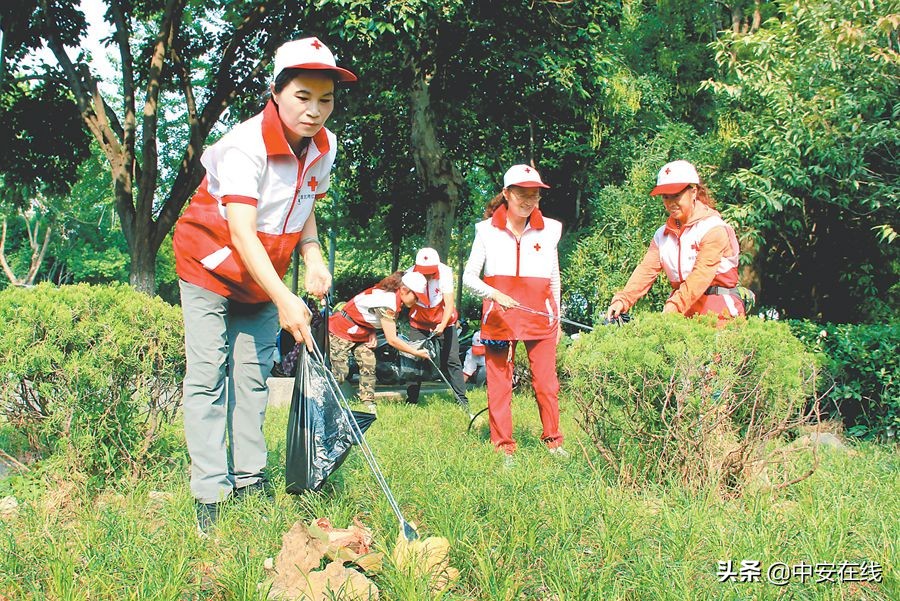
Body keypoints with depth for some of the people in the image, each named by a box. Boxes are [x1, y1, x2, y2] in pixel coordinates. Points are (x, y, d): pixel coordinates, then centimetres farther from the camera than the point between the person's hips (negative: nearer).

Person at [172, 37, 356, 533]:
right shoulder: (245, 145, -28)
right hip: (210, 265, -6)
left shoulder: (325, 147, -7)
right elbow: (241, 234, -34)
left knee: (252, 375, 7)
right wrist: (284, 300, -41)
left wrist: (313, 260, -6)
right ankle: (209, 493, -4)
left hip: (262, 274, 6)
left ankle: (249, 480, 14)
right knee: (207, 377, -7)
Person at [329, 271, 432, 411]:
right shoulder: (388, 302, -31)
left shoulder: (390, 294, -5)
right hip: (340, 331, -9)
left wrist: (372, 334, -9)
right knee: (340, 372, -13)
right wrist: (417, 353, -22)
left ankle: (369, 404, -1)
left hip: (360, 333, 9)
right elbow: (392, 340, -29)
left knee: (369, 366, -4)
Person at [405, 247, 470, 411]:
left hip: (443, 322, -1)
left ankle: (462, 401, -1)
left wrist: (443, 325, -39)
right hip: (419, 322, 1)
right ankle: (411, 400, 11)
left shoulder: (445, 272, -24)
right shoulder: (411, 274, -22)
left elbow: (449, 304, -25)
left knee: (451, 360, -5)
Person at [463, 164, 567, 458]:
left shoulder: (549, 230, 7)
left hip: (540, 316, 1)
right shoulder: (487, 230, 1)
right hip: (498, 315, -1)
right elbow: (468, 276, -1)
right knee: (499, 383, 1)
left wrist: (557, 319, 16)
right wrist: (495, 294, -18)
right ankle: (503, 446, 12)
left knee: (546, 382, 1)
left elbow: (554, 280, 15)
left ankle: (553, 440, 18)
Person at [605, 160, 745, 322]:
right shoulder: (663, 234, 13)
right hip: (682, 311, 5)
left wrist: (674, 306, -32)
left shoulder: (713, 228, -7)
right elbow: (646, 269, 1)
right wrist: (622, 300, -16)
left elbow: (702, 274, -20)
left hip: (717, 310, -5)